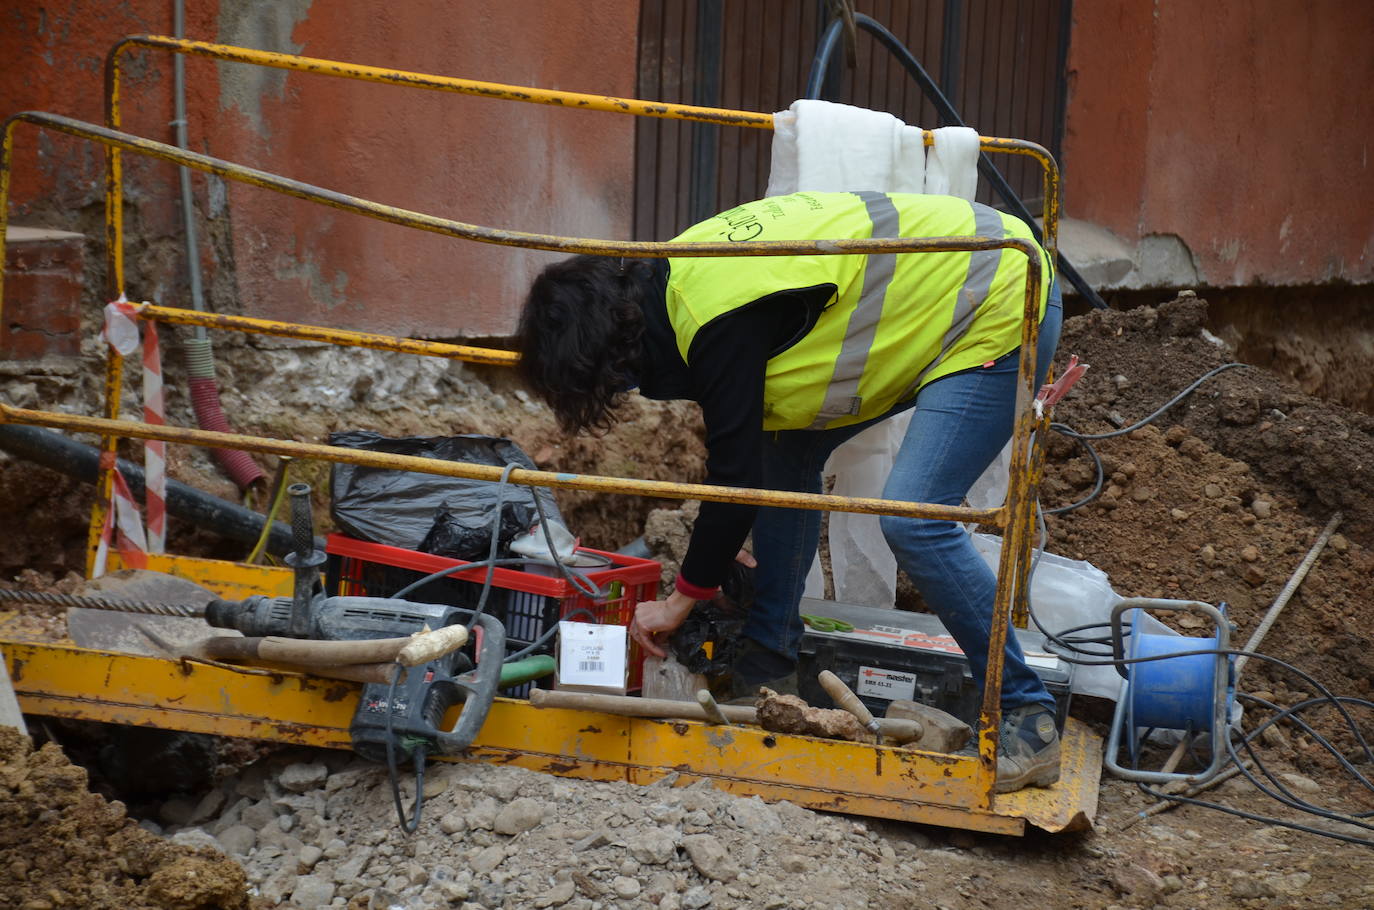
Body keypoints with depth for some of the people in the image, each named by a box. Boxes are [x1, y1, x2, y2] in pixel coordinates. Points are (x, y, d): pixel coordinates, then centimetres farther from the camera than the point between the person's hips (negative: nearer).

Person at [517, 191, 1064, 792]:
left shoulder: (720, 320, -26)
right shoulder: (672, 278, 4)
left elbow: (736, 471, -19)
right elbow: (741, 439, 17)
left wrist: (681, 600, -6)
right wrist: (719, 550, 24)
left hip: (1001, 313, -10)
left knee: (914, 520, -19)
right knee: (786, 450, 8)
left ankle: (1028, 724, -8)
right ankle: (769, 672, 16)